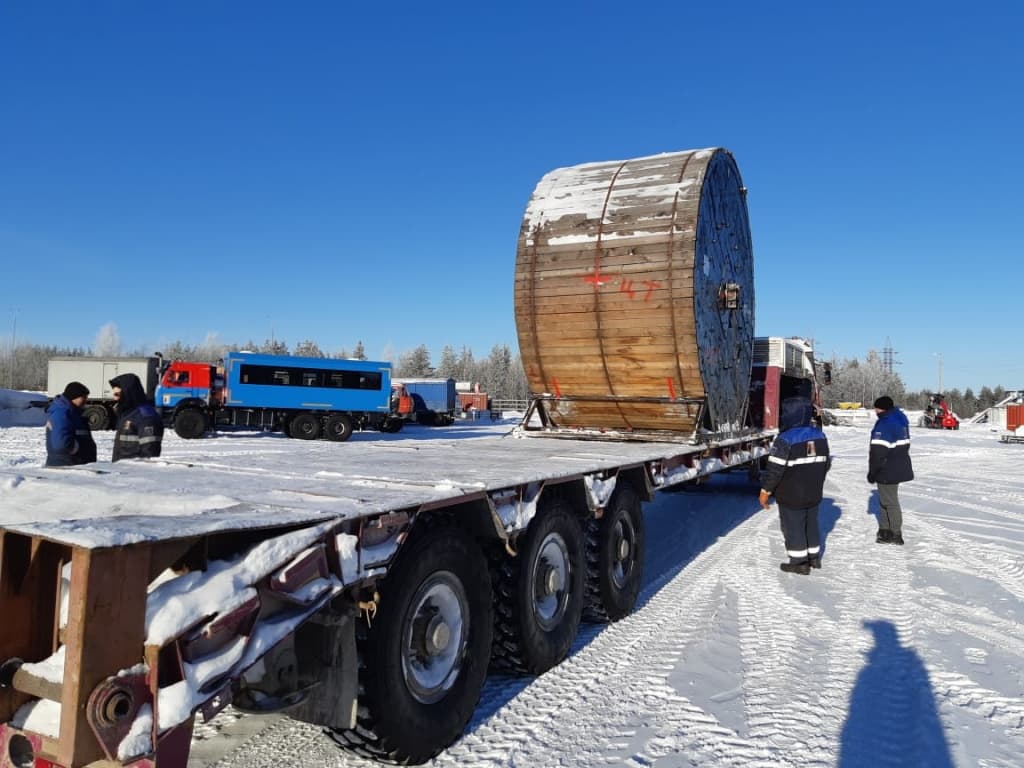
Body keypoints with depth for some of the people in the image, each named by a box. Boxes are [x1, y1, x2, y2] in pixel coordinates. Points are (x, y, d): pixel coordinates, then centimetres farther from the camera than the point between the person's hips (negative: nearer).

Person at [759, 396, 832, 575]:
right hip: (814, 494, 7)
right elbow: (826, 463, 13)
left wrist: (765, 491, -11)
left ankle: (799, 562, 12)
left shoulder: (785, 439, -22)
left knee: (793, 527, 5)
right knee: (811, 525, 21)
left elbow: (774, 469, -21)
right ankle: (814, 557, 32)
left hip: (791, 496, -7)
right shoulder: (820, 435, 3)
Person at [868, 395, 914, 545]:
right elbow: (904, 444, 19)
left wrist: (872, 471, -14)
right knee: (885, 500, 19)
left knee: (890, 501, 1)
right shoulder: (900, 417, 10)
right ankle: (885, 530, 27)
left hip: (887, 470, -10)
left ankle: (896, 534, 9)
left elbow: (878, 450, -23)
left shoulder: (884, 423, -22)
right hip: (899, 467, 10)